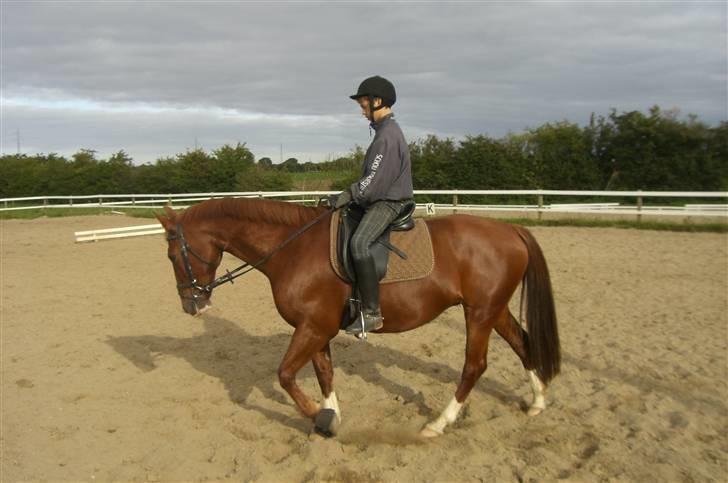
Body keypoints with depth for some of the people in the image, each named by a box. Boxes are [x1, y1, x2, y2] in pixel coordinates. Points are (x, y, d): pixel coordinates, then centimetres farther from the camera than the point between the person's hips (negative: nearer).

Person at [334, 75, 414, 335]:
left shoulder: (387, 136, -18)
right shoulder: (385, 131, 15)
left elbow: (374, 183, -22)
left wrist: (351, 194, -11)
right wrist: (353, 191, 9)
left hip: (388, 203, -11)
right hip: (381, 200, 11)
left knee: (358, 242, -31)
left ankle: (371, 312, -29)